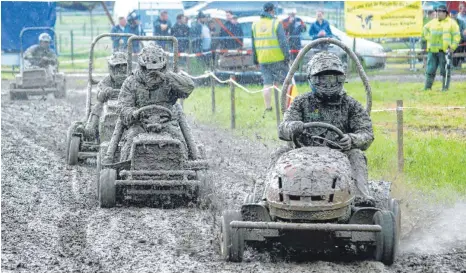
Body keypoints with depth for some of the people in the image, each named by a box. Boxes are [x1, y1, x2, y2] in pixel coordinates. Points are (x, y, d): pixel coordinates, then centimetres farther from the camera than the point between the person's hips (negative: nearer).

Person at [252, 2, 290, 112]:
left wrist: (255, 58, 21)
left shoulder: (255, 25, 9)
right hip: (278, 58, -4)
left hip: (263, 60, 4)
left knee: (267, 83, 7)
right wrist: (287, 55, -7)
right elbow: (283, 42, -12)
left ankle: (268, 107, 4)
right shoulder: (276, 23, -8)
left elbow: (253, 44, 14)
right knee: (286, 81, 5)